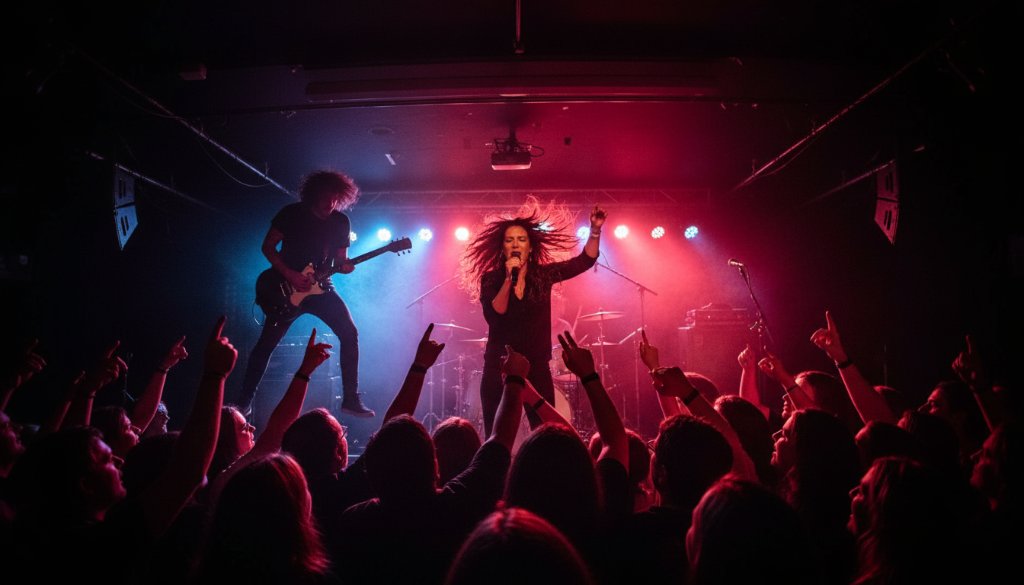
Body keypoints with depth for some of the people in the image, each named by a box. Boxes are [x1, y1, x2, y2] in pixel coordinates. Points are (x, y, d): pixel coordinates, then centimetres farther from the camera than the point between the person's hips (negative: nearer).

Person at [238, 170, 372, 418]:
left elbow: (339, 259, 9)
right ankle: (244, 401, 14)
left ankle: (351, 399, -7)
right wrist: (289, 275, -16)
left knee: (349, 333, -13)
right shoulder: (292, 213, -6)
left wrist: (343, 266, -16)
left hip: (320, 288, 3)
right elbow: (268, 246, -4)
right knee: (266, 344, -2)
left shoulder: (341, 222, 3)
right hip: (288, 289, -3)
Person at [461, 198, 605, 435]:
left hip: (537, 369, 1)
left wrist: (595, 230, -14)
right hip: (499, 370, -1)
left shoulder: (544, 274, 2)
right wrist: (509, 279, -26)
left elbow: (585, 260, 0)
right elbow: (495, 315, -18)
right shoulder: (491, 279, -3)